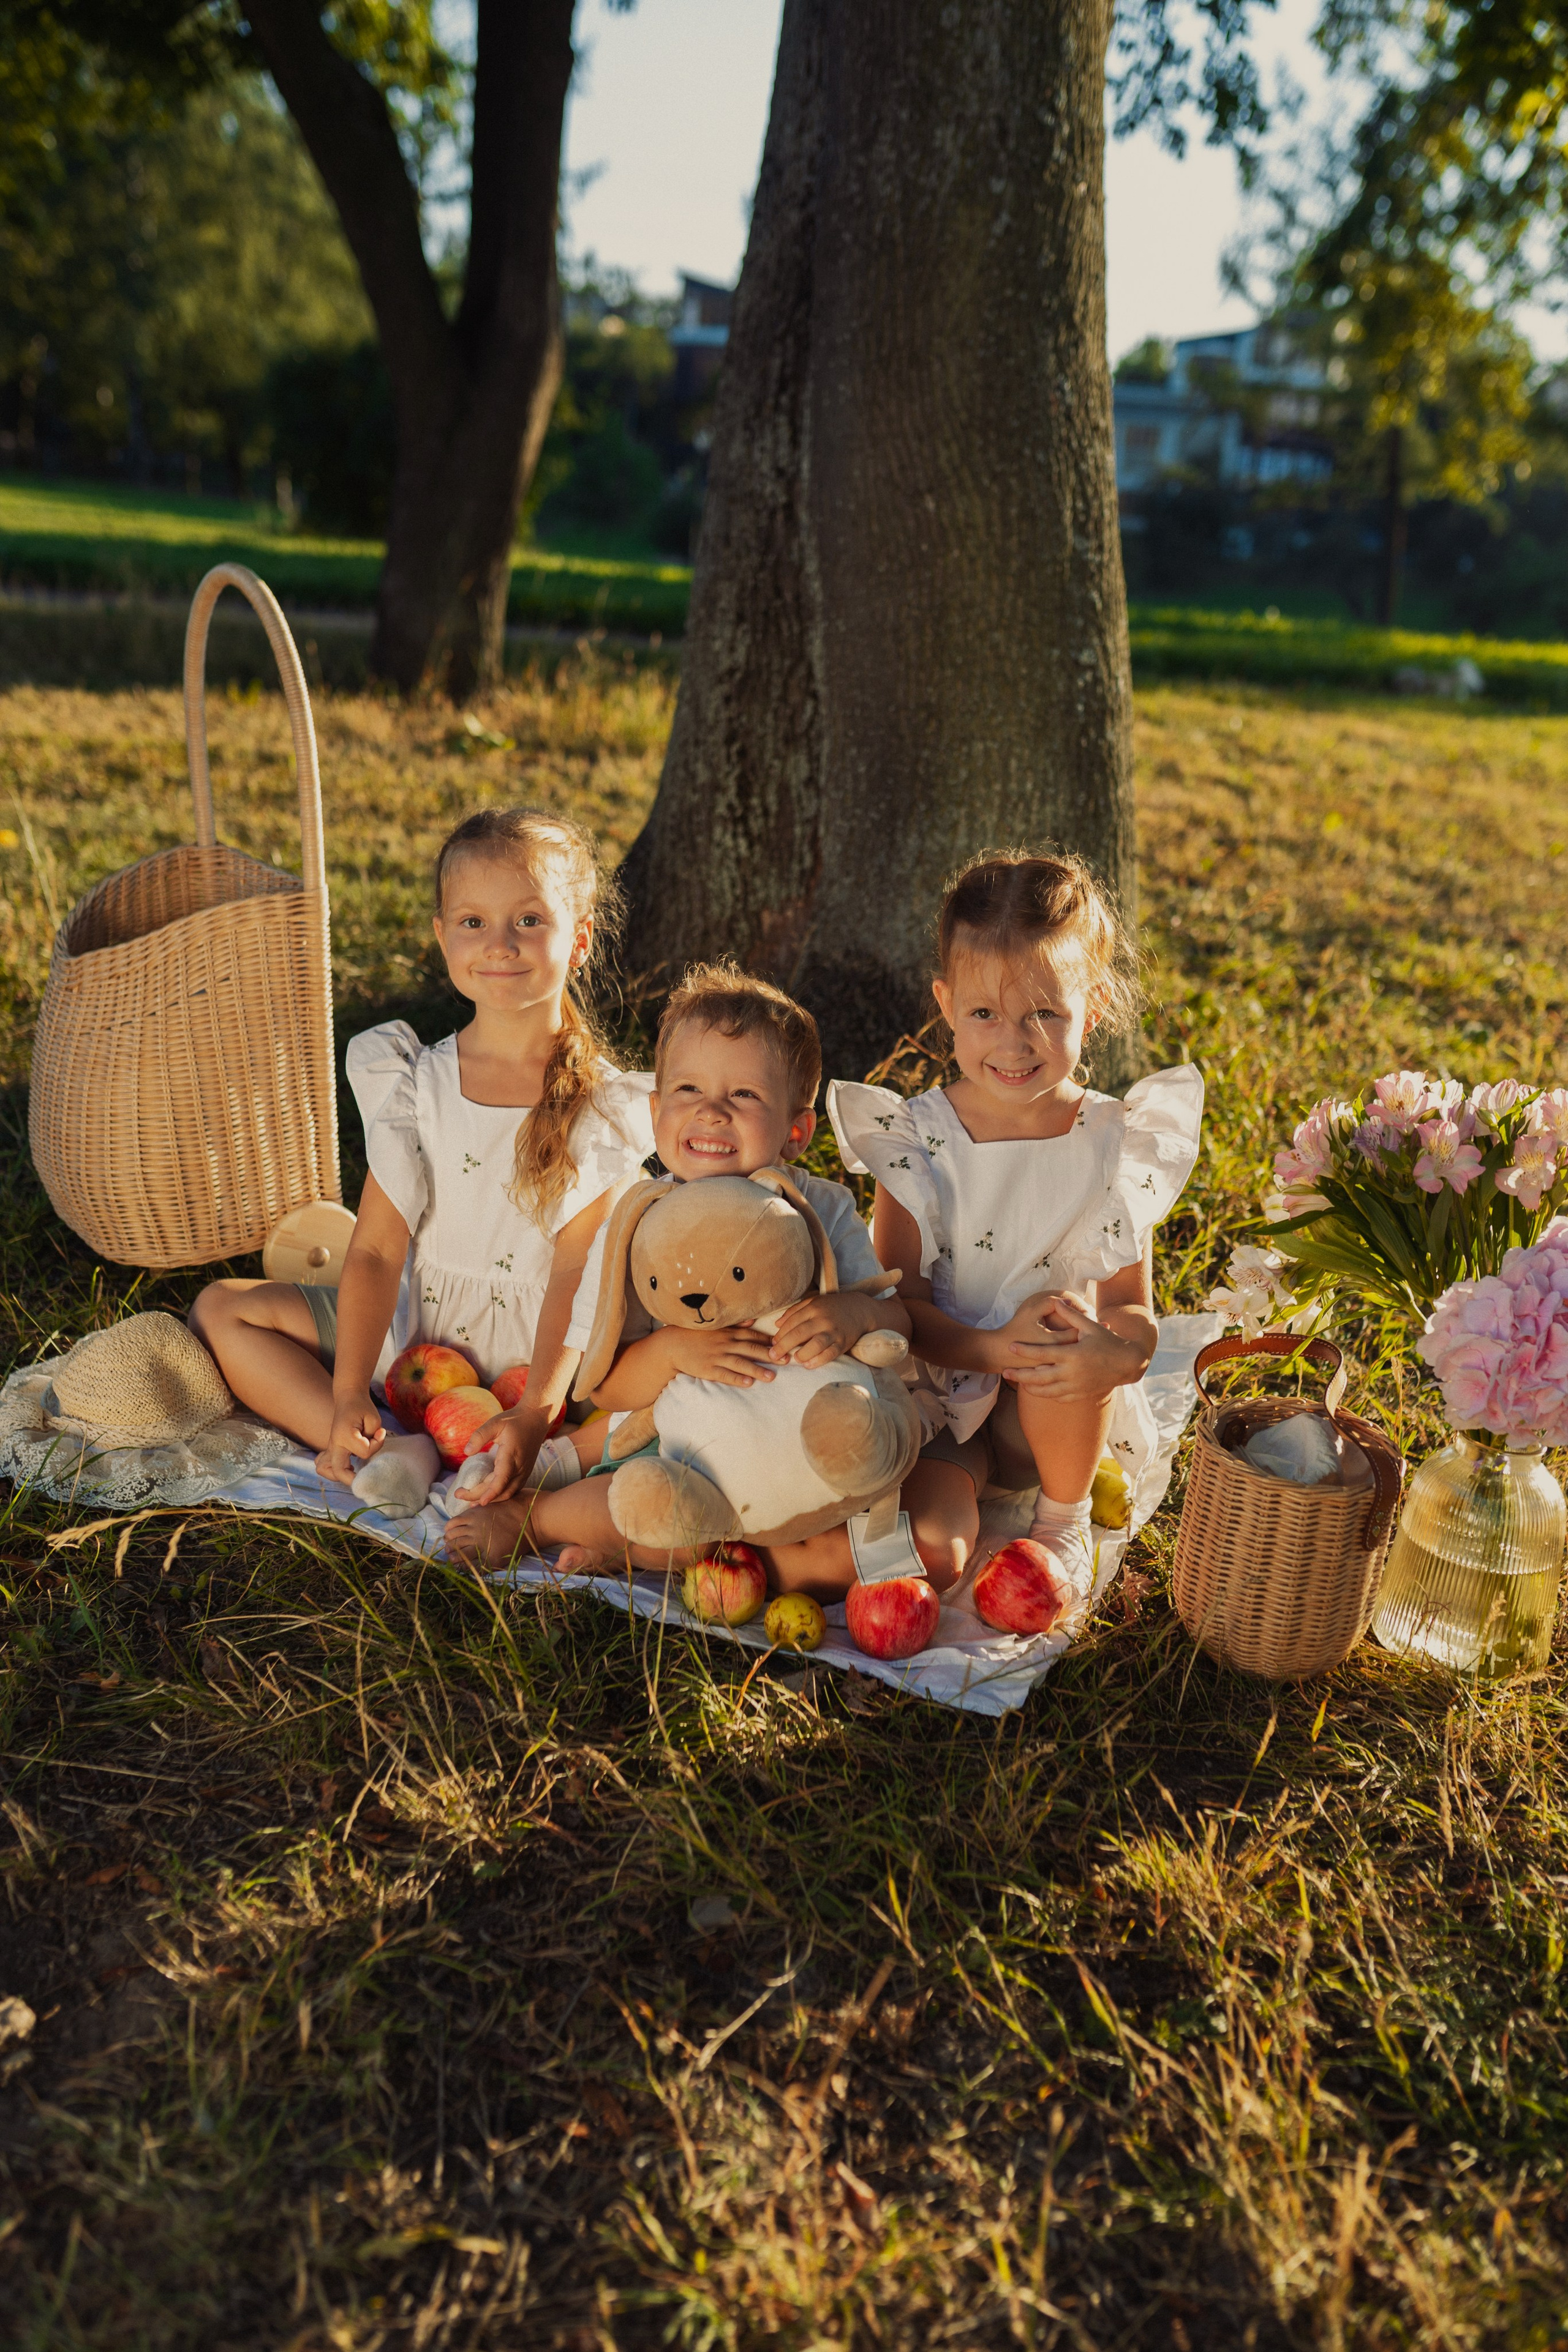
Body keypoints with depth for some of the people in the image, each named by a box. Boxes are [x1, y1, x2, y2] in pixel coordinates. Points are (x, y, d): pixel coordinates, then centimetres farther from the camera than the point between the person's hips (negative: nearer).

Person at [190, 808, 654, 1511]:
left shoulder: (606, 1108, -10)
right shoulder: (416, 1084, -2)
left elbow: (577, 1275, -16)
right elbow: (377, 1250, -7)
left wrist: (536, 1412, -29)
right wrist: (349, 1396, -19)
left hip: (533, 1350, -4)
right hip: (410, 1328, 4)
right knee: (221, 1307, -3)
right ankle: (389, 1452, -21)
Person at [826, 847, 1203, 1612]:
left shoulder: (1114, 1145, -5)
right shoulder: (914, 1139, -8)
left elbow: (1133, 1309, -7)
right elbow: (898, 1300, -11)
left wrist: (1113, 1353, -33)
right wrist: (991, 1349, -31)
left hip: (1063, 1413, 2)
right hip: (939, 1402, -1)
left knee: (1066, 1326, -32)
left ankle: (1065, 1520, -4)